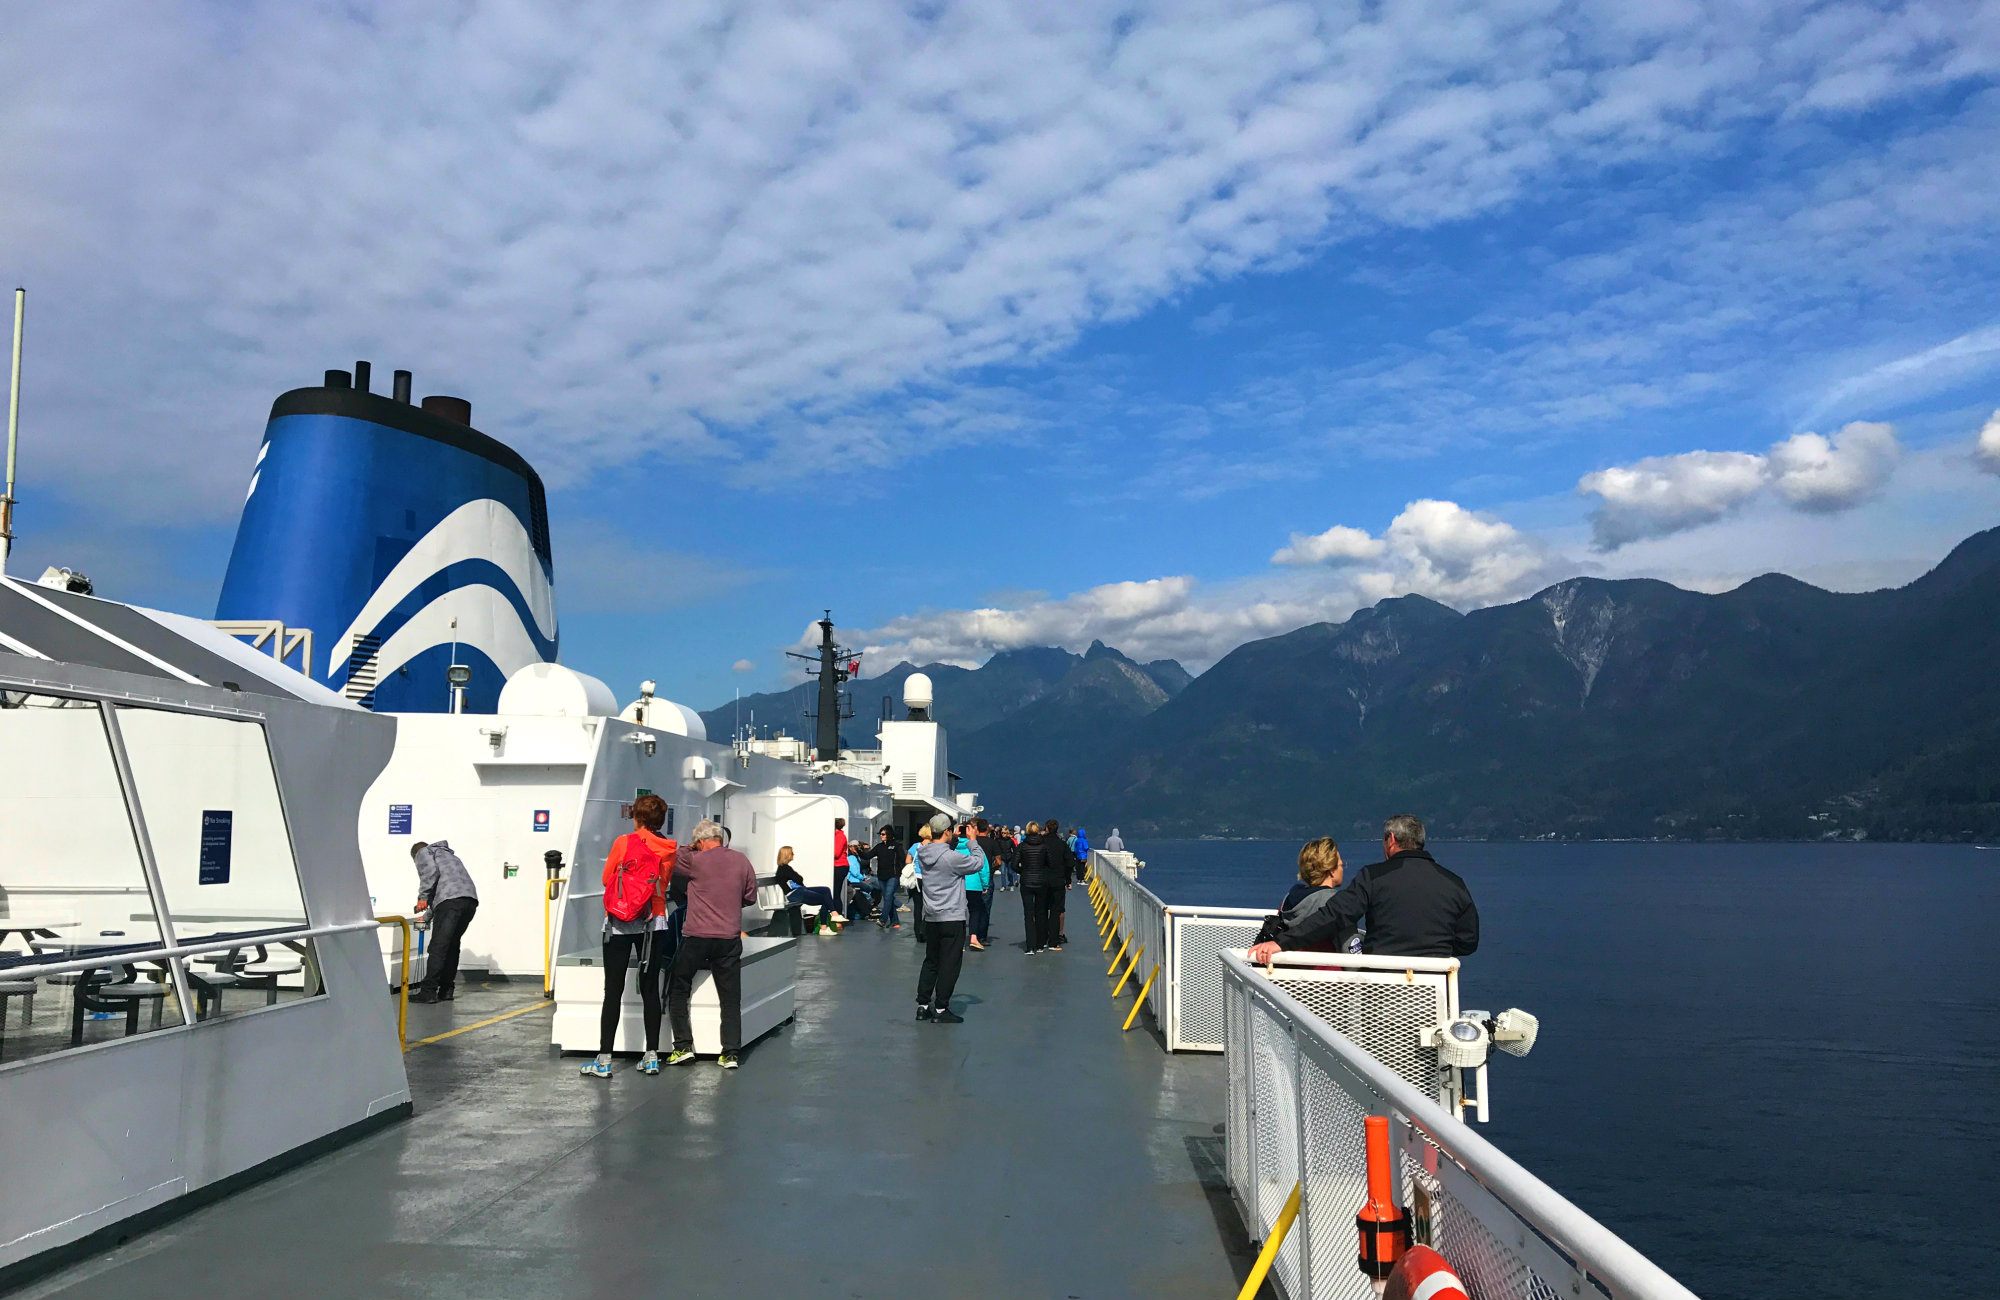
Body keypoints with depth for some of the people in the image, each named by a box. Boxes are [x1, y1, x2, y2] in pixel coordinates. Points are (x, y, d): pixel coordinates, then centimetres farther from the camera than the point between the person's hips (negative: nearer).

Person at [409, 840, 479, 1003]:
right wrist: (428, 916, 49)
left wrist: (422, 897, -3)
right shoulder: (447, 854, 40)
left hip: (451, 899, -8)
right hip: (471, 899, 8)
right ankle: (447, 990, 16)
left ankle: (428, 991, -9)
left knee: (438, 946, -7)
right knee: (452, 945, 15)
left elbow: (430, 872, -5)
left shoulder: (423, 853, 18)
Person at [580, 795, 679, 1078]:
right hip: (654, 924, 3)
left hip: (619, 924, -3)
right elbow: (665, 882, 8)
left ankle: (604, 1061, -1)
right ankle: (652, 1057, 11)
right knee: (650, 989, 10)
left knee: (613, 991, 0)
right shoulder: (670, 850, 1)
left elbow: (606, 878, 3)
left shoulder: (623, 843, -7)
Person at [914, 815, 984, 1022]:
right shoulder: (952, 857, -20)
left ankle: (923, 1005, 20)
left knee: (931, 962, 17)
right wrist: (972, 842, 3)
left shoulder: (925, 854, 1)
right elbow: (978, 863, -9)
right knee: (949, 964, 2)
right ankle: (940, 1009, 5)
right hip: (952, 919, -7)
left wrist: (954, 839, 13)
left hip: (930, 918, 7)